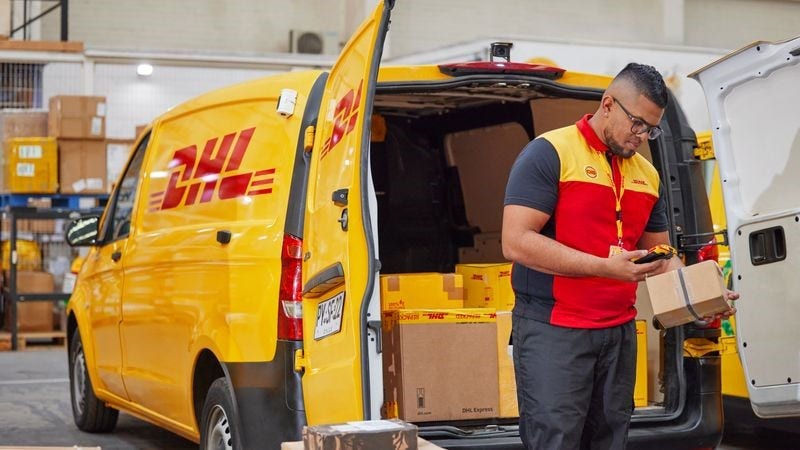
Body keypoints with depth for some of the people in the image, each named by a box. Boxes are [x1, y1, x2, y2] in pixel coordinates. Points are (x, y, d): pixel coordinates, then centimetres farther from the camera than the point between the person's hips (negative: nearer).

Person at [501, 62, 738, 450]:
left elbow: (660, 252, 22)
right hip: (553, 330, -6)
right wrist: (605, 267, -21)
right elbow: (516, 242, -16)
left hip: (620, 331, 7)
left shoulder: (647, 174, 14)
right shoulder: (549, 153, -8)